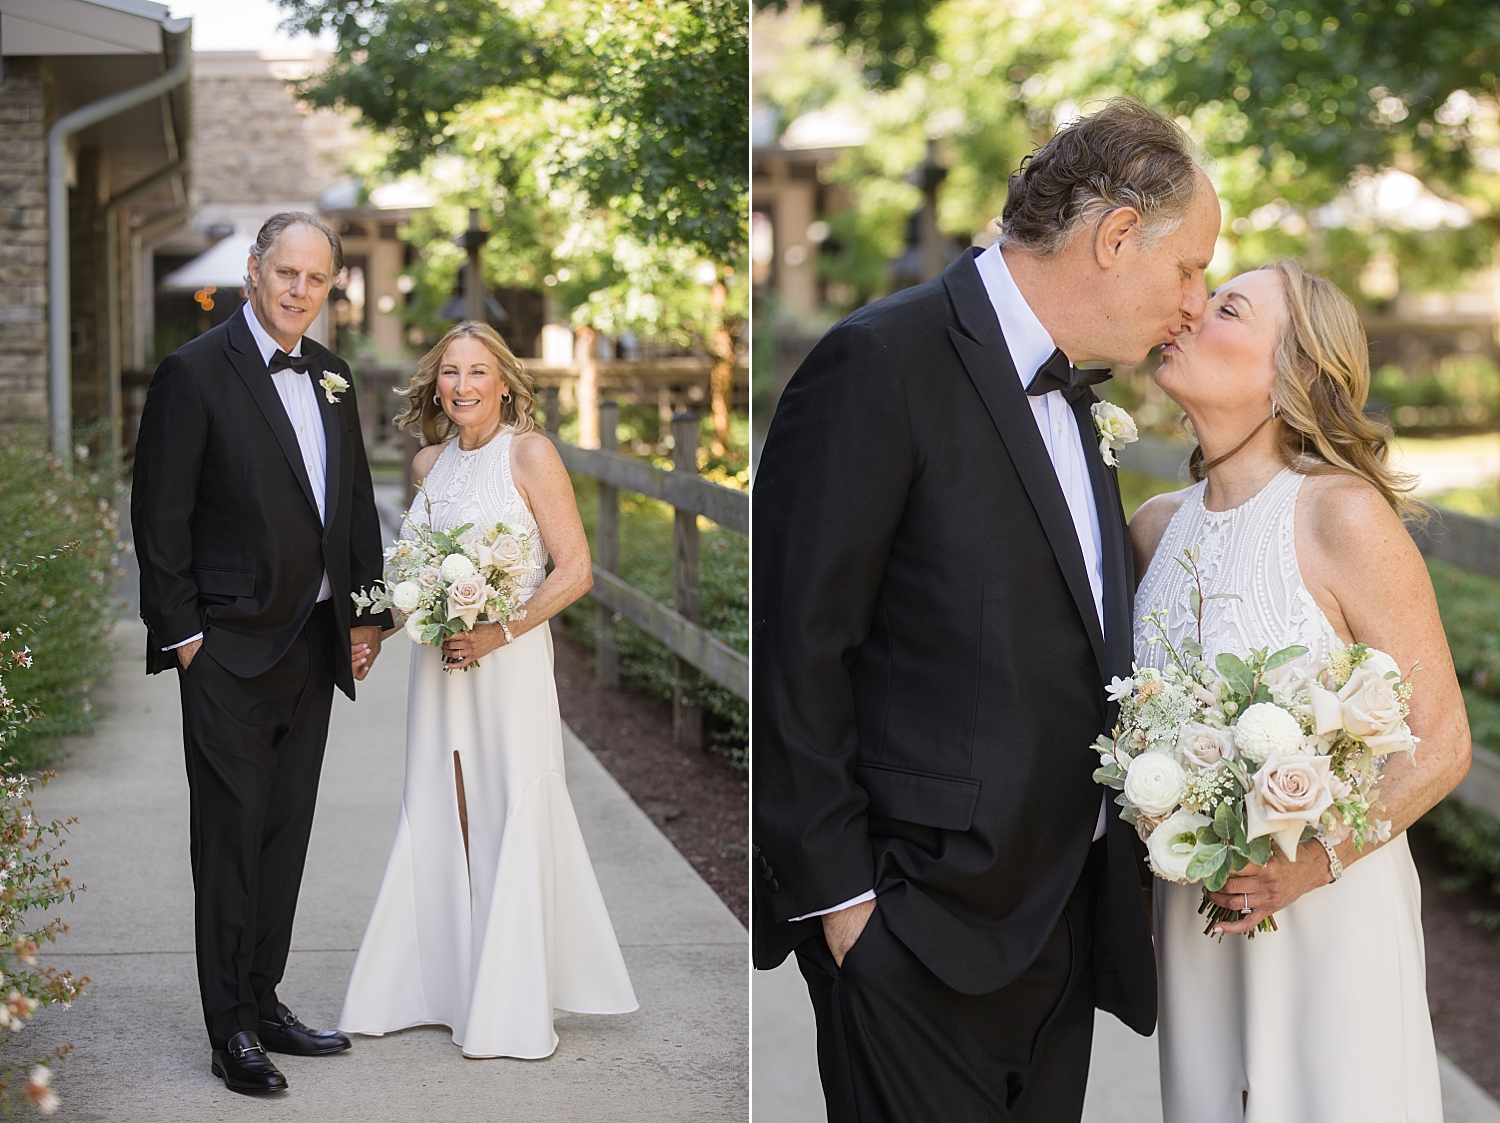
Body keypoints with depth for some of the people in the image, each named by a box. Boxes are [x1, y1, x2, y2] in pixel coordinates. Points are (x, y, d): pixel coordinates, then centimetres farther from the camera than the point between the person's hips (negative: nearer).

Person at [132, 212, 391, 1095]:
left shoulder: (332, 376, 11)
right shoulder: (196, 372, -10)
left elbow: (357, 499, 17)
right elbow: (160, 514, -10)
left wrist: (366, 615, 12)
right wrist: (180, 633, -12)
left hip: (313, 646, 7)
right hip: (231, 648, -6)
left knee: (286, 833, 12)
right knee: (232, 837, -2)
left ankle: (264, 1001, 23)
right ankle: (231, 1030, 5)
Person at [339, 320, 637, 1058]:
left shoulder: (529, 454, -8)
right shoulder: (429, 463, 11)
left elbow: (575, 570, -11)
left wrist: (500, 633, -17)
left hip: (510, 662, -6)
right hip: (438, 661, 6)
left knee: (510, 823, -3)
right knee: (434, 819, 8)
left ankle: (511, 1010, 4)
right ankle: (434, 984, 17)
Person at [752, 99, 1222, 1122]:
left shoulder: (1071, 392, 16)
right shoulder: (885, 361, -12)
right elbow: (797, 647, -15)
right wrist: (834, 894, -15)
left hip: (1061, 913, 8)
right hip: (923, 923, -8)